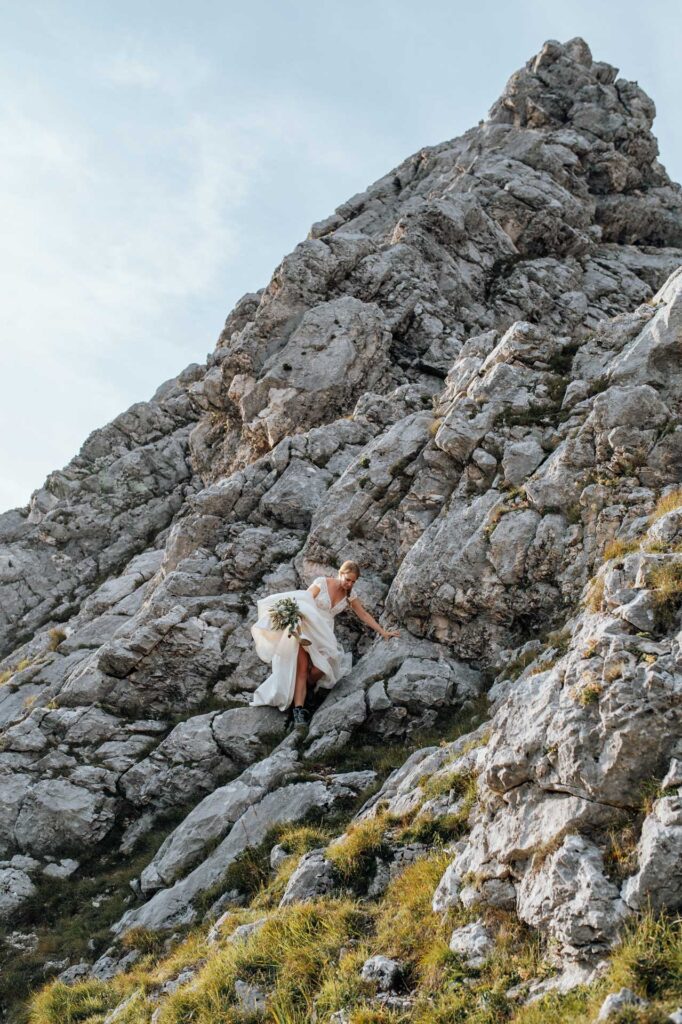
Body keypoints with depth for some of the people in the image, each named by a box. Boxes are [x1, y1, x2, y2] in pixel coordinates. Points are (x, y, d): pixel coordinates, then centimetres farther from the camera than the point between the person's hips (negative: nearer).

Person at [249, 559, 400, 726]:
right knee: (302, 670, -20)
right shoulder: (322, 582, -4)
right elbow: (303, 602, -10)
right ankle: (299, 709, -25)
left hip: (324, 633, 4)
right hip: (305, 628, -4)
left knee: (322, 666, -22)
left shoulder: (349, 595, 10)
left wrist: (383, 632, 14)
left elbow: (364, 615, 16)